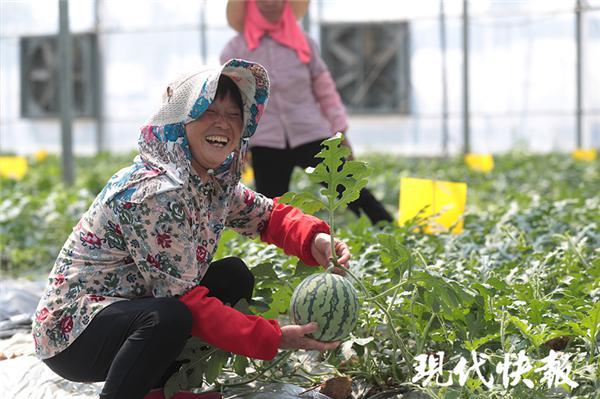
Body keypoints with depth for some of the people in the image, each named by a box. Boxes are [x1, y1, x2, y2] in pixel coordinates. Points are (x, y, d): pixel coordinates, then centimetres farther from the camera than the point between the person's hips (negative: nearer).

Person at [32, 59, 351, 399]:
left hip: (135, 313, 10)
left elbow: (267, 214, 16)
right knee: (170, 318, -36)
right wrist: (273, 339, -25)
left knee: (235, 276, 10)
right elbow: (183, 300, -26)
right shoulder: (154, 194, -26)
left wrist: (314, 239, -8)